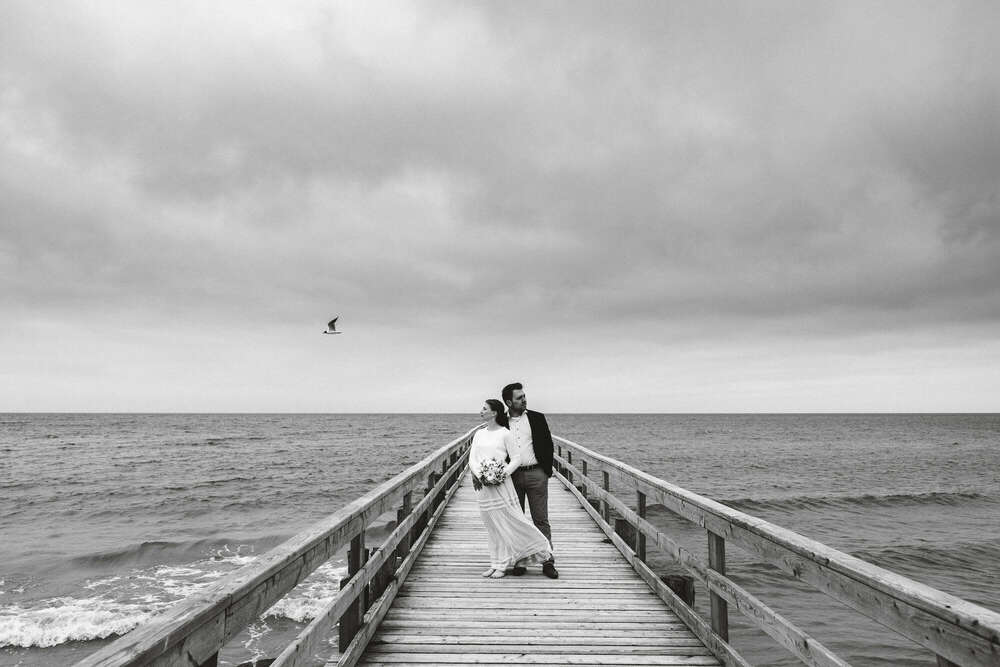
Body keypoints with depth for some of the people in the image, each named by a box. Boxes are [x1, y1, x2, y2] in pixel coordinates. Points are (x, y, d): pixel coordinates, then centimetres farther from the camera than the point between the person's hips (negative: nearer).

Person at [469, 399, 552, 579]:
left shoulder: (504, 434, -4)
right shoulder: (479, 434, 11)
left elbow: (516, 459, -4)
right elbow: (472, 459, 7)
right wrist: (479, 475, -10)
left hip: (501, 483, -5)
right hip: (483, 485, 5)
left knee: (508, 522, -4)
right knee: (492, 526, 11)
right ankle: (497, 564, 20)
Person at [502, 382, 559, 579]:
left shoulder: (537, 418, 3)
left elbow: (548, 445, 6)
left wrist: (547, 470, 1)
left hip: (535, 474, -1)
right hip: (512, 476, 1)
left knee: (541, 520, 2)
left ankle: (548, 562, 7)